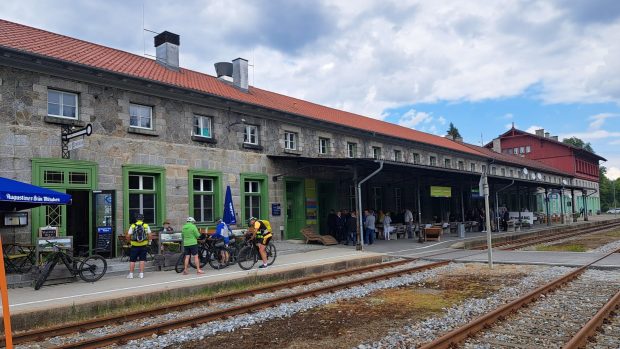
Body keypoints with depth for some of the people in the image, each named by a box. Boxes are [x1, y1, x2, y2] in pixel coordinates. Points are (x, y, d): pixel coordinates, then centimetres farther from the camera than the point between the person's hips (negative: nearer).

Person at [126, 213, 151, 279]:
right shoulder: (146, 226, 1)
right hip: (143, 245, 1)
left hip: (135, 246, -1)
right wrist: (147, 241, 16)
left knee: (132, 260, 8)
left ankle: (131, 274, 10)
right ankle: (141, 274, 5)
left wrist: (130, 241, 16)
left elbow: (128, 236, -3)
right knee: (142, 260, 6)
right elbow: (149, 236, -2)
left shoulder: (132, 226, -1)